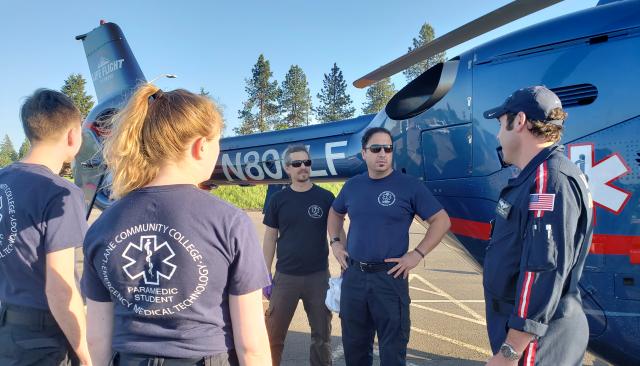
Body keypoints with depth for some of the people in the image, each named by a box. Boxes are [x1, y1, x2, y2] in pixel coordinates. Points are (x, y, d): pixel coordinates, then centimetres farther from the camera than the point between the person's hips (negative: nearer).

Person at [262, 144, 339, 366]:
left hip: (319, 276, 0)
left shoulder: (325, 197, -1)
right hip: (285, 276, 0)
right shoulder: (278, 200, 1)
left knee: (322, 335, 12)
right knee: (273, 335, 8)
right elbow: (270, 238, 5)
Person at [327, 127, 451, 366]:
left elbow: (442, 220, -6)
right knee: (354, 344, 17)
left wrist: (417, 254, -11)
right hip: (353, 275, 4)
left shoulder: (410, 186, -7)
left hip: (390, 277, -4)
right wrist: (335, 243, 12)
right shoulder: (352, 185, 7)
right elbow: (335, 213, 24)